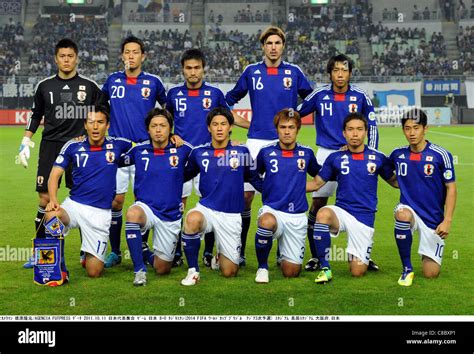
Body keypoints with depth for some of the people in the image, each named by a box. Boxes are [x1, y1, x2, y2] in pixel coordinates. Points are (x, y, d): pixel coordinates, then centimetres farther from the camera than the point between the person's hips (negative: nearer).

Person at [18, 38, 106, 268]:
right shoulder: (45, 86, 8)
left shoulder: (89, 86, 4)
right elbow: (35, 116, 17)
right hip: (50, 146, 1)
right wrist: (25, 142, 10)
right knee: (45, 199, -3)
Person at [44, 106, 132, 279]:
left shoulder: (117, 145, 1)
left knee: (94, 272, -5)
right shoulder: (73, 146, 1)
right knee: (52, 216, -36)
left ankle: (91, 256, 36)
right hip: (74, 205, 0)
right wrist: (53, 200, -17)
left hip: (100, 213, 0)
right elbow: (55, 175, 0)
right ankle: (60, 268, -14)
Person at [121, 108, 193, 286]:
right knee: (133, 214, -39)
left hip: (171, 216, 1)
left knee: (162, 269, 7)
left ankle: (147, 253, 44)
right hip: (145, 208, -1)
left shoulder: (182, 150, -3)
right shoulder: (138, 150, -1)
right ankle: (139, 269, -25)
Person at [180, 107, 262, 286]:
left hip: (231, 215, 0)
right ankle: (193, 270, -18)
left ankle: (220, 257, 39)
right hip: (206, 209, 0)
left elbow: (256, 180, 12)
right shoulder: (199, 152, 3)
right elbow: (184, 176, 18)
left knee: (229, 272, 0)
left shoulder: (241, 152, 0)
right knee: (192, 219, -38)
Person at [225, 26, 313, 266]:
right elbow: (231, 98, 20)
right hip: (257, 141, 0)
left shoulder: (294, 72, 5)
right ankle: (239, 251, 7)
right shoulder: (251, 71, 7)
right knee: (245, 195, -4)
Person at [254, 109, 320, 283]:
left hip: (297, 216, 2)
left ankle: (284, 253, 38)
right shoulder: (266, 152, 0)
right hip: (272, 210, -1)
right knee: (267, 222, -40)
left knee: (291, 272, -1)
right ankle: (262, 267, -13)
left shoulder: (306, 153, 4)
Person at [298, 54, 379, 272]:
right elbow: (296, 114, 9)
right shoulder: (319, 95, -2)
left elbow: (372, 126, 6)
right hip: (326, 154, 0)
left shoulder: (360, 96, -1)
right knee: (318, 203, -2)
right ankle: (315, 256, 10)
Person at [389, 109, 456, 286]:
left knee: (431, 273, -3)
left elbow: (451, 188, -6)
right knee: (403, 215, -37)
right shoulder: (398, 154, -1)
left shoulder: (441, 155, -10)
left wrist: (447, 220, -14)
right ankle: (407, 269, -18)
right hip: (409, 209, 1)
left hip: (433, 217, -1)